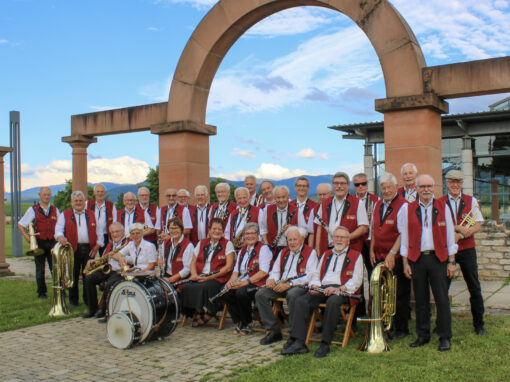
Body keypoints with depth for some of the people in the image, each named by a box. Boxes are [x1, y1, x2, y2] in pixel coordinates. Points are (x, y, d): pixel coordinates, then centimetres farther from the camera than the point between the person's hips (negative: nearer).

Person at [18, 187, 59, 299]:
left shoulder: (55, 210, 10)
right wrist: (27, 237, -6)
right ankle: (41, 292, 15)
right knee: (40, 269, 5)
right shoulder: (33, 210, 2)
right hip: (39, 243, -2)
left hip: (52, 243, 2)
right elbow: (20, 224, 4)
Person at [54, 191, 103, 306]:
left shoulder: (91, 215, 15)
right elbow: (58, 229, 0)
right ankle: (73, 300, 14)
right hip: (73, 249, -1)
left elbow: (99, 231, 13)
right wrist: (60, 237, -22)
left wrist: (97, 246, 2)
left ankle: (88, 299, 14)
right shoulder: (65, 215, 10)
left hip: (89, 249, 1)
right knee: (73, 275, 2)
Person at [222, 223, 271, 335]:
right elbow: (236, 270, 19)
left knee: (241, 292, -34)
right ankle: (238, 322, -6)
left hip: (257, 284, -7)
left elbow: (263, 272, -15)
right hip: (241, 283, 7)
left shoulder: (263, 248, -4)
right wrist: (232, 280, -4)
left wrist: (245, 282, -22)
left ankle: (247, 324, -11)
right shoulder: (242, 250, 20)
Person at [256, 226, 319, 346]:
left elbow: (309, 276, -12)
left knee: (292, 294, -39)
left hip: (299, 286, -6)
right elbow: (276, 271, 22)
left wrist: (289, 284, -21)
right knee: (260, 294, -15)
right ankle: (273, 330, -11)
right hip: (281, 285, 6)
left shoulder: (310, 253, 1)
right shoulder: (283, 252, 22)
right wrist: (271, 279, -5)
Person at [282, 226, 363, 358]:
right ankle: (298, 343, -27)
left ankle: (325, 344, -29)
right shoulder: (326, 254, 29)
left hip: (342, 290, -5)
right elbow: (316, 274, 25)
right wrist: (314, 285, 1)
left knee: (332, 302, -38)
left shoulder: (356, 256, 12)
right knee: (301, 301, -22)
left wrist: (338, 289, -16)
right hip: (322, 288, 5)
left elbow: (356, 281, -1)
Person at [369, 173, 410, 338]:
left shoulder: (403, 206, -10)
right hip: (379, 256, 6)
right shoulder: (377, 205, 13)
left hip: (396, 258, -6)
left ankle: (401, 329, 14)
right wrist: (372, 250, 10)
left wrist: (392, 254, -20)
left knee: (400, 294, 2)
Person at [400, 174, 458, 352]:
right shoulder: (408, 209, 5)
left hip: (438, 258, -1)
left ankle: (445, 337, 10)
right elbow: (404, 236, 6)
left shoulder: (443, 207, 4)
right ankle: (423, 335, 20)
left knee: (442, 299, 0)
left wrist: (451, 261, 1)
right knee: (421, 299, 8)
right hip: (416, 259, 1)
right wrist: (405, 262, 2)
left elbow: (450, 235, 5)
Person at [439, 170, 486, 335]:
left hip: (467, 249, 1)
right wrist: (458, 228, -19)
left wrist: (459, 235, -18)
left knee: (474, 288, 5)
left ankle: (479, 324, 18)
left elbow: (477, 225, -2)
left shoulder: (471, 201, 5)